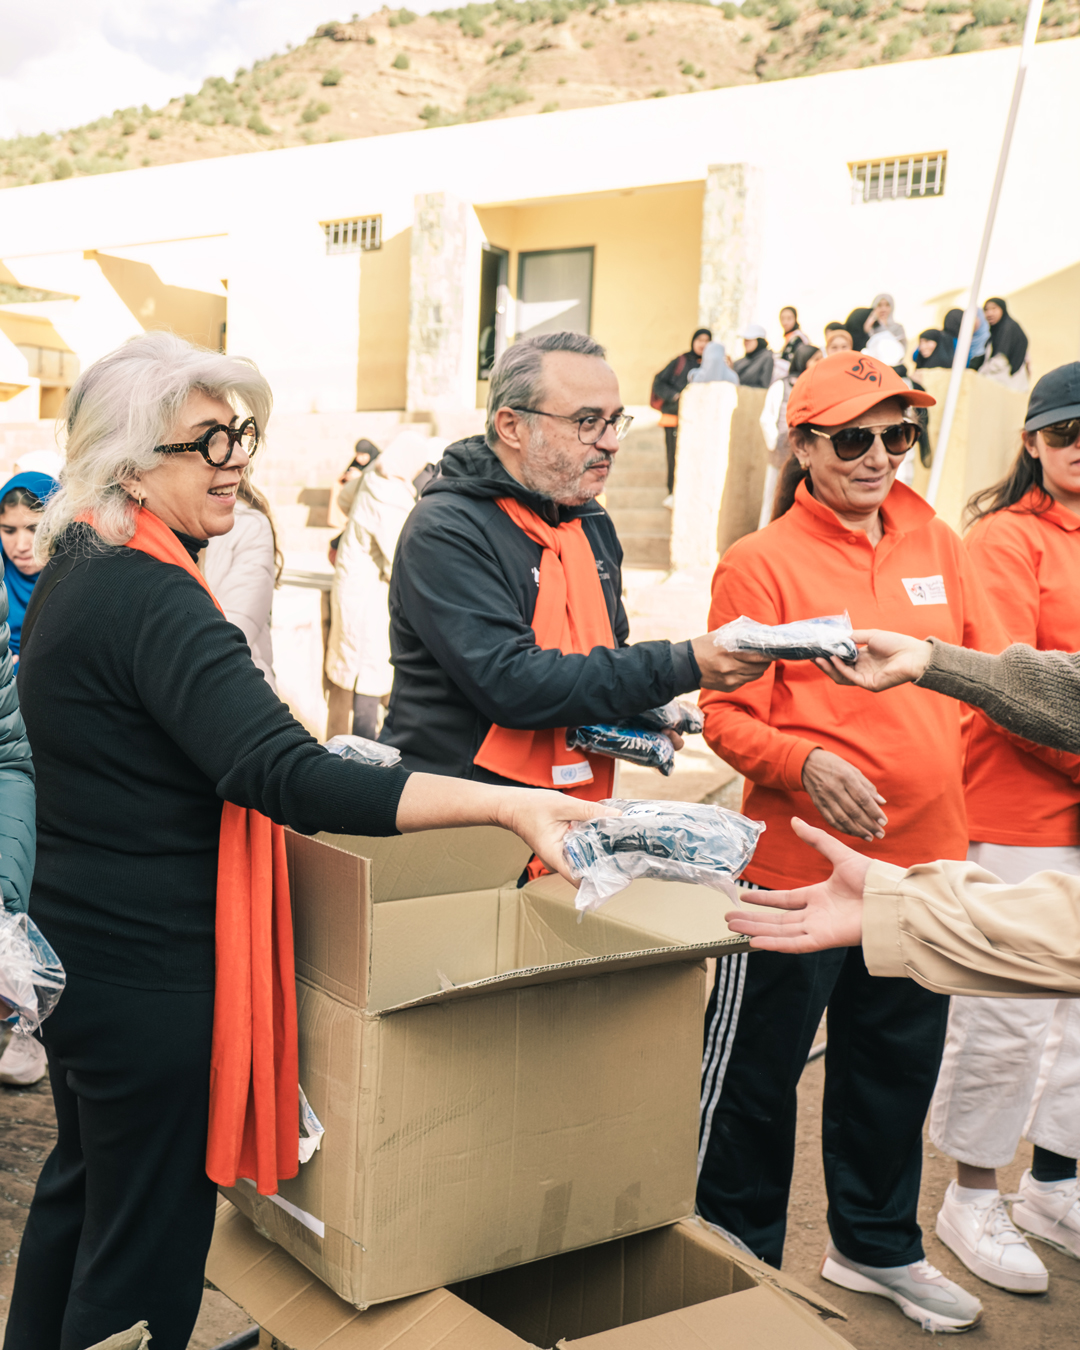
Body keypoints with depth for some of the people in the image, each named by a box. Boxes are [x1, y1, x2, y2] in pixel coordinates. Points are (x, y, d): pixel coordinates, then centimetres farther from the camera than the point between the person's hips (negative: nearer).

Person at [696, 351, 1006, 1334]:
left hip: (923, 856, 6)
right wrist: (806, 764, -26)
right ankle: (736, 1257, 31)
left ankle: (877, 1246, 42)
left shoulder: (935, 544, 7)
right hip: (799, 859, -5)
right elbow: (726, 713, -10)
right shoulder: (761, 562, -10)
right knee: (757, 1070, 8)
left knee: (898, 1065, 20)